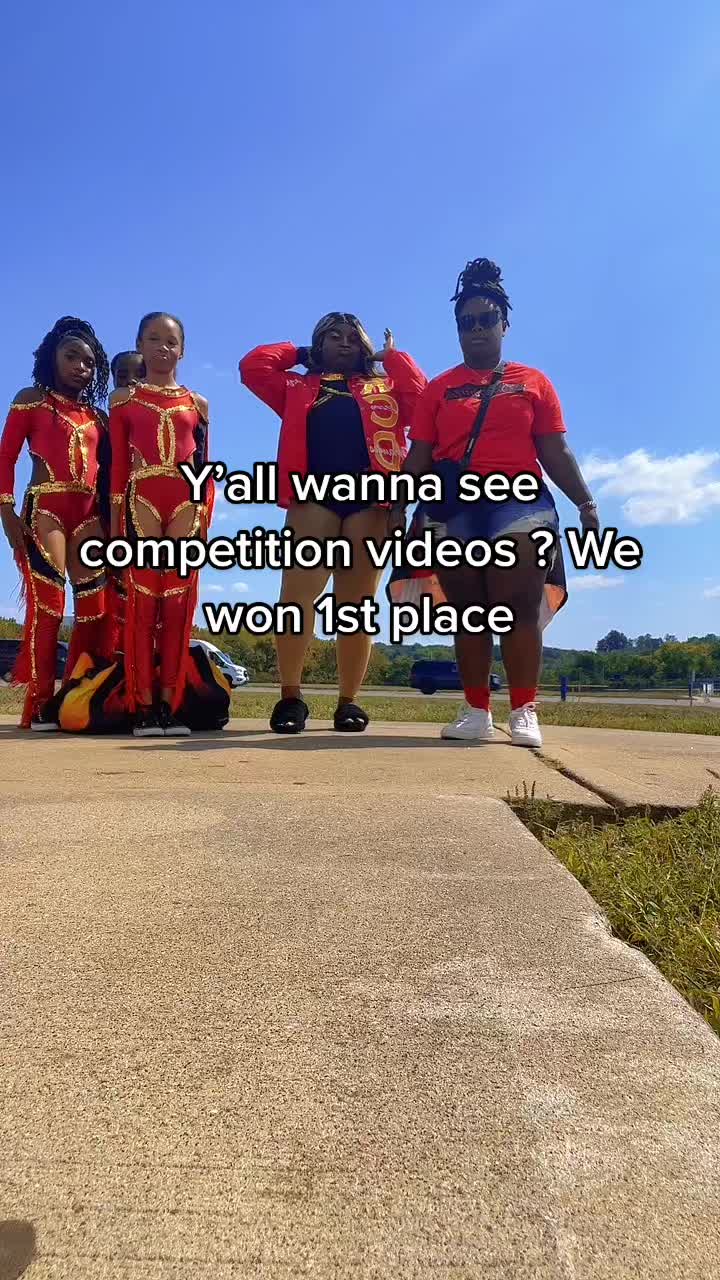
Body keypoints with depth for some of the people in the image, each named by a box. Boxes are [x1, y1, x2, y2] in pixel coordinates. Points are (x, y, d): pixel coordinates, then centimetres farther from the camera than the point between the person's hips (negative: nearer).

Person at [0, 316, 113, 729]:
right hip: (45, 509, -5)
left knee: (95, 606, -2)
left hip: (89, 514, 5)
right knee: (47, 605, -11)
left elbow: (105, 470, 16)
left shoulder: (96, 414, 20)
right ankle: (40, 704, -8)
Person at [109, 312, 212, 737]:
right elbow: (118, 466, 7)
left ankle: (170, 704, 0)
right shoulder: (124, 399, 12)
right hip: (142, 502, -1)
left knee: (179, 604, -3)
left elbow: (205, 468, 13)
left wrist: (206, 517, 4)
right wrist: (114, 522, 1)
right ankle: (144, 706, -6)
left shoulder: (197, 403, 16)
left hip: (187, 504, 2)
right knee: (143, 600, -7)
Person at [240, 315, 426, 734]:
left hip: (370, 500, 1)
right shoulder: (298, 387, 25)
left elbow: (421, 398, 9)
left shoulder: (384, 387, 25)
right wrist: (297, 352, 27)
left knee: (357, 604, -1)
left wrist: (392, 355, 20)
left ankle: (349, 701, 4)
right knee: (297, 595, -14)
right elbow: (252, 367, 16)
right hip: (312, 496, 0)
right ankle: (291, 696, -8)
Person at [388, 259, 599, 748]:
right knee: (468, 612, 1)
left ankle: (525, 712, -6)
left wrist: (586, 501, -4)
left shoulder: (533, 381, 13)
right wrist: (399, 508, -3)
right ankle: (476, 712, 4)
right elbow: (419, 456, 9)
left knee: (518, 606, -8)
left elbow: (555, 451, 7)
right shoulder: (437, 389, 14)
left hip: (520, 499, -1)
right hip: (455, 505, 1)